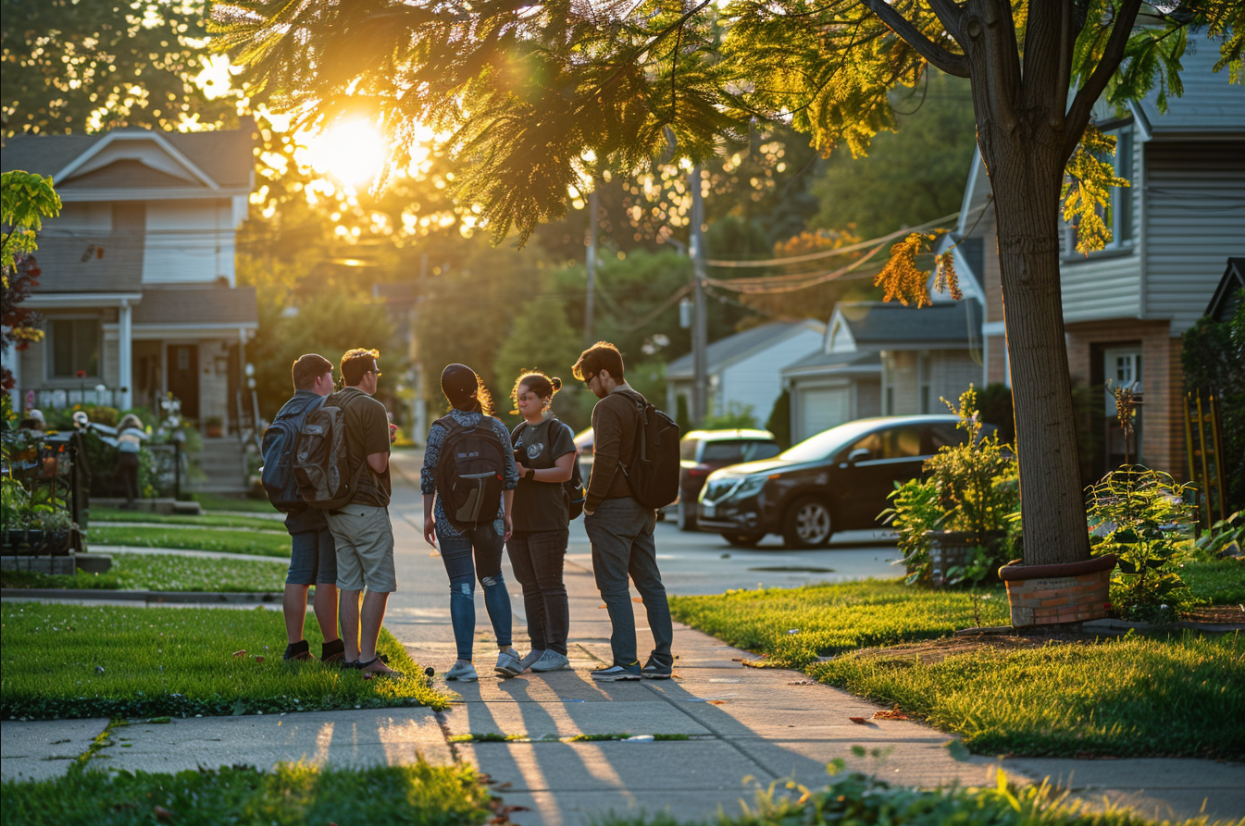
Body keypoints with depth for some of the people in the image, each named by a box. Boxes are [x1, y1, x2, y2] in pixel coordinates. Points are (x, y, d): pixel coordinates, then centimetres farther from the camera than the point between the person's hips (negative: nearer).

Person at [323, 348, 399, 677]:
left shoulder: (327, 406, 9)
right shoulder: (371, 408, -13)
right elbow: (377, 463, -17)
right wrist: (385, 443, 5)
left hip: (335, 507, 7)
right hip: (366, 507, -7)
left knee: (348, 584, 10)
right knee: (380, 584, -3)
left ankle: (351, 655, 11)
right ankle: (368, 659, -7)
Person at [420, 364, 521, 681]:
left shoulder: (440, 429, -8)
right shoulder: (496, 428, -1)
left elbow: (429, 476, -6)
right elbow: (510, 476, 3)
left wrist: (428, 516, 3)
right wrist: (506, 514, 13)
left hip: (451, 517, -2)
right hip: (490, 514, 2)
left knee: (461, 587, 1)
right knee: (492, 579, 18)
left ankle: (464, 662, -2)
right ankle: (505, 650, 11)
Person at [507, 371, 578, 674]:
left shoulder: (558, 431, -6)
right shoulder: (518, 432, 16)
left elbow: (564, 471, -15)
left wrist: (528, 472, -22)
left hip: (548, 521, -7)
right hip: (518, 521, 7)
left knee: (550, 585, -5)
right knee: (530, 587, 9)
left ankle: (557, 651, -1)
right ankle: (538, 648, 15)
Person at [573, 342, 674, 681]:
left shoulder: (608, 408, -13)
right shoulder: (643, 407, 15)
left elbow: (605, 460, -21)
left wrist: (591, 503, -11)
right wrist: (649, 500, 18)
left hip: (614, 510, -9)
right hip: (644, 508, 9)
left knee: (614, 586, -5)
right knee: (650, 583, 9)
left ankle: (626, 662, -8)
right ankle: (662, 659, 9)